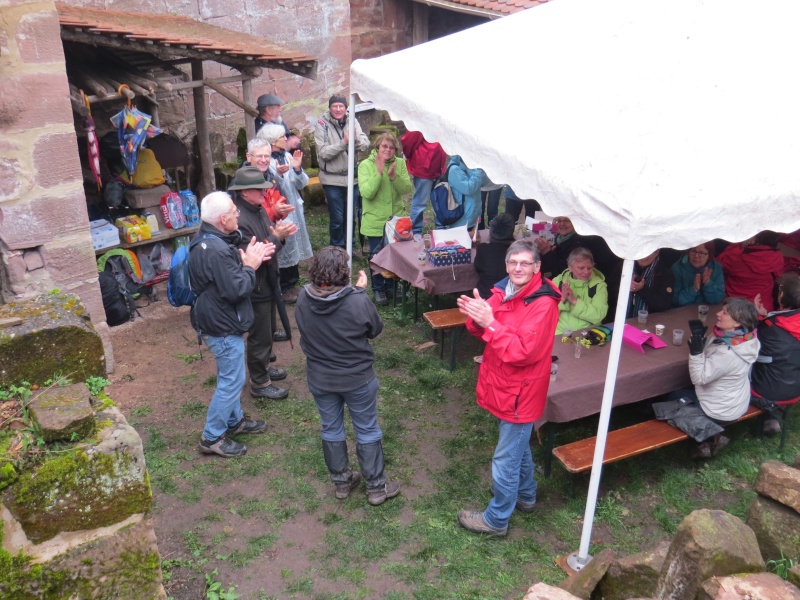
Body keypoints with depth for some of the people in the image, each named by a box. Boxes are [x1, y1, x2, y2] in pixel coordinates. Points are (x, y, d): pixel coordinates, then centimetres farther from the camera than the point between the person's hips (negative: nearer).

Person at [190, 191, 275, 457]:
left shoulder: (208, 240, 5)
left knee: (231, 377, 24)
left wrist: (249, 259, -2)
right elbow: (236, 289, -29)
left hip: (219, 322, 11)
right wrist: (251, 266, -14)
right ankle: (212, 438, 14)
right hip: (223, 326, -11)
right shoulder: (216, 250, -30)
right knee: (231, 381, 2)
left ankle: (234, 420, 42)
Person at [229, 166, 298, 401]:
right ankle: (259, 384, 22)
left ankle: (262, 367, 45)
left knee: (266, 332, 25)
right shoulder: (239, 219, -27)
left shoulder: (258, 209, 3)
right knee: (259, 337, 5)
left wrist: (280, 233, -10)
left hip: (266, 283, 9)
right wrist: (276, 236, -27)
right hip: (254, 287, -9)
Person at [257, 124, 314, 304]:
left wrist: (297, 169, -12)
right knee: (283, 250, 0)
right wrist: (278, 175, -34)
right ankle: (283, 289, 14)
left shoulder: (287, 156, 5)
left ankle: (292, 284, 29)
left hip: (295, 209, 7)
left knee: (294, 247, 15)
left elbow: (301, 184, 5)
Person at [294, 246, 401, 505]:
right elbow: (375, 330, -9)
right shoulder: (358, 302, -28)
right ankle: (376, 487, 30)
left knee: (331, 430, 22)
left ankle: (341, 482, 39)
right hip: (357, 379, -3)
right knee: (367, 431, 16)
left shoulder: (303, 299, -17)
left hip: (319, 379, 3)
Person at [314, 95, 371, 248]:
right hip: (332, 179, -4)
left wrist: (356, 139, -26)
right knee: (337, 219, 2)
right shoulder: (322, 124, -8)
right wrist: (344, 142, -27)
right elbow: (323, 152, -17)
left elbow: (366, 144, -5)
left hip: (352, 177, 4)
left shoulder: (352, 121, 3)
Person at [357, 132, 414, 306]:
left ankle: (392, 285, 34)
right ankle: (378, 289, 27)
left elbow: (408, 189, -9)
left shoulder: (400, 163, -1)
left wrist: (393, 176, -24)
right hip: (375, 221, -3)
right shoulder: (366, 165, -10)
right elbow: (366, 193, -20)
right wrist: (379, 172, -25)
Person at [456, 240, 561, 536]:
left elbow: (522, 351, -30)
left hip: (519, 391, -8)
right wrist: (476, 317, -17)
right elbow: (487, 332, 5)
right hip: (503, 385, 8)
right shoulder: (505, 291, -1)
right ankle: (525, 496, 49)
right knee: (518, 445, 27)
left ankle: (496, 519, 23)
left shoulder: (543, 304, -24)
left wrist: (490, 322, -33)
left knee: (505, 459, 6)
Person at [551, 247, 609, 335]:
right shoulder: (558, 281, 5)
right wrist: (562, 299, -16)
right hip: (560, 333, -1)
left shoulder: (599, 285, 3)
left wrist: (574, 301, -18)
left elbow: (598, 316, -11)